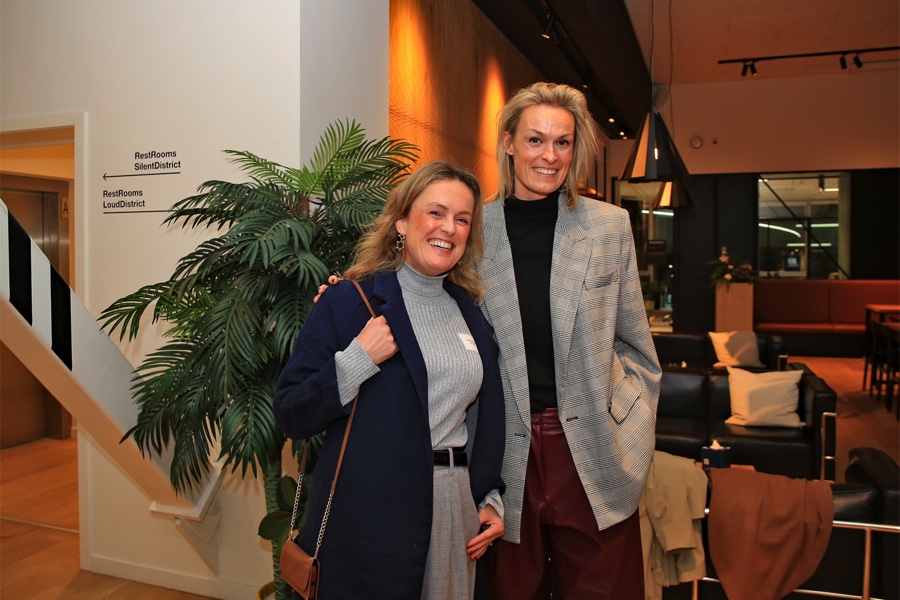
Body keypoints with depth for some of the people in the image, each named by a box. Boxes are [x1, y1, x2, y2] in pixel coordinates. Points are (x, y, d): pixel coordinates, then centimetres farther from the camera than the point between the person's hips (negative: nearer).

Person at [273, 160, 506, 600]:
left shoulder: (471, 312, 8)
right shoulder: (350, 302, -9)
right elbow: (289, 416, -10)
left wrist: (491, 499, 10)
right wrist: (357, 361, -22)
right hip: (368, 527, -5)